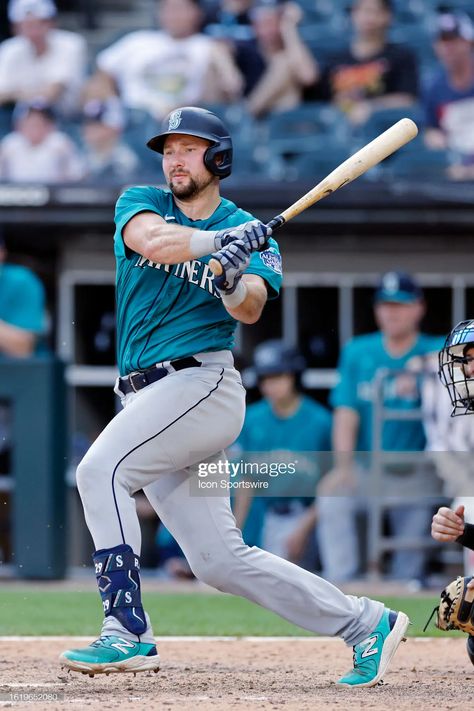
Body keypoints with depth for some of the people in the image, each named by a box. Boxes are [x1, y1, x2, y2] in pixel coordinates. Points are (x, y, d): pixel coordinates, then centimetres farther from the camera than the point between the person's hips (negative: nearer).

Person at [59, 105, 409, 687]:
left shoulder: (251, 234, 5)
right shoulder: (140, 203, 13)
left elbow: (251, 310, -13)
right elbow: (151, 239, -11)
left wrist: (235, 279, -33)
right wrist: (220, 240, -22)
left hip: (201, 383, -5)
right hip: (150, 397, 5)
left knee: (100, 469, -25)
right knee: (220, 561, 2)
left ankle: (127, 633, -26)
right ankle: (366, 624, 10)